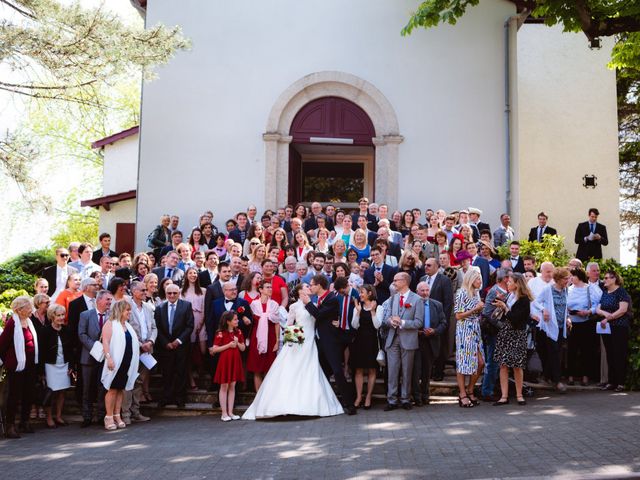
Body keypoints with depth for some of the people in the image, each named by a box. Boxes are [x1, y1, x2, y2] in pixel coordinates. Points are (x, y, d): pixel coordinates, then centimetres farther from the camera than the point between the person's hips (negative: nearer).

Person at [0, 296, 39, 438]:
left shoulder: (29, 321, 8)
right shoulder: (12, 323, -15)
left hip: (30, 364, 7)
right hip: (16, 365, -7)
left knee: (29, 393, 12)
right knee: (15, 394, -1)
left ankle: (25, 422, 25)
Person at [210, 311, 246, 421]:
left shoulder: (238, 332, 6)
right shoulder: (221, 333, -10)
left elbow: (243, 348, 9)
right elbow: (214, 349, -13)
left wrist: (237, 343, -11)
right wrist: (229, 345, -16)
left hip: (235, 361, 5)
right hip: (225, 361, -5)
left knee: (232, 386, 8)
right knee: (224, 387, 2)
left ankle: (230, 412, 13)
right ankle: (224, 413, 7)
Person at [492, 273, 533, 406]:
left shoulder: (524, 299, -10)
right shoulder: (509, 296, 11)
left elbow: (515, 319, -16)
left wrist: (504, 307, -10)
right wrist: (500, 306, 5)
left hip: (517, 335, -6)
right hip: (504, 333, 6)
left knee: (517, 366, 1)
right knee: (503, 365, 0)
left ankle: (519, 395, 15)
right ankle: (504, 396, 2)